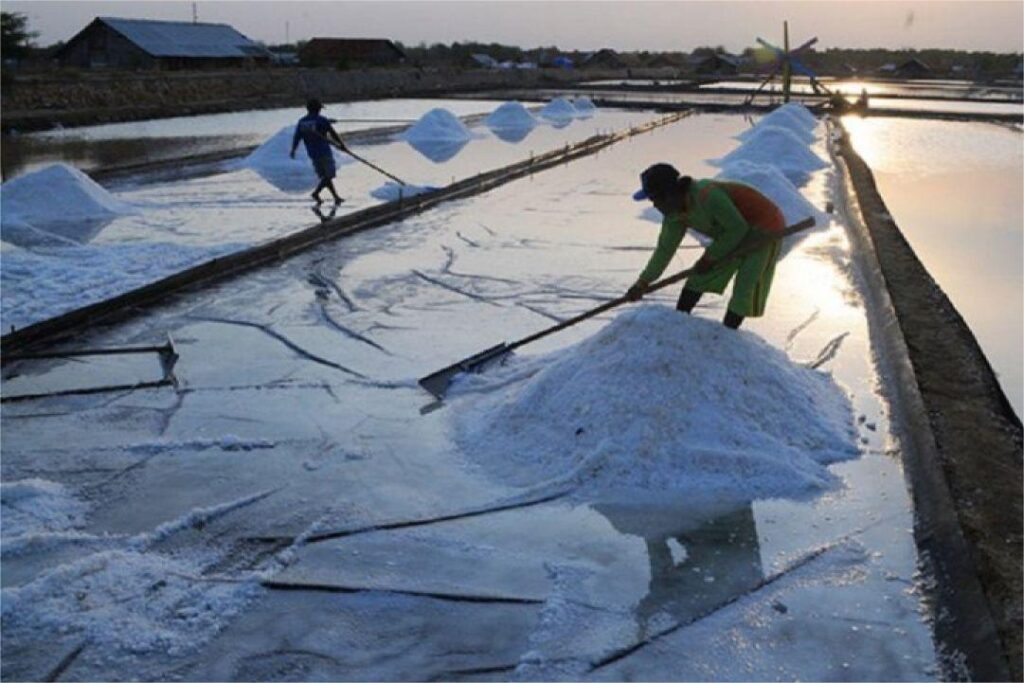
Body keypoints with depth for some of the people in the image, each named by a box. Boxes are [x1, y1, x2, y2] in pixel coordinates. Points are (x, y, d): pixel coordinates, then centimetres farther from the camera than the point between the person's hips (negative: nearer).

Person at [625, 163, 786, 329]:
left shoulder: (707, 196, -36)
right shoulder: (675, 213, -9)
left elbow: (738, 228, -28)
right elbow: (665, 249, 0)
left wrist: (710, 257, -18)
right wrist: (643, 282, -2)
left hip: (765, 230, -8)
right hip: (736, 234, 8)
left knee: (745, 287, -13)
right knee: (699, 276, 7)